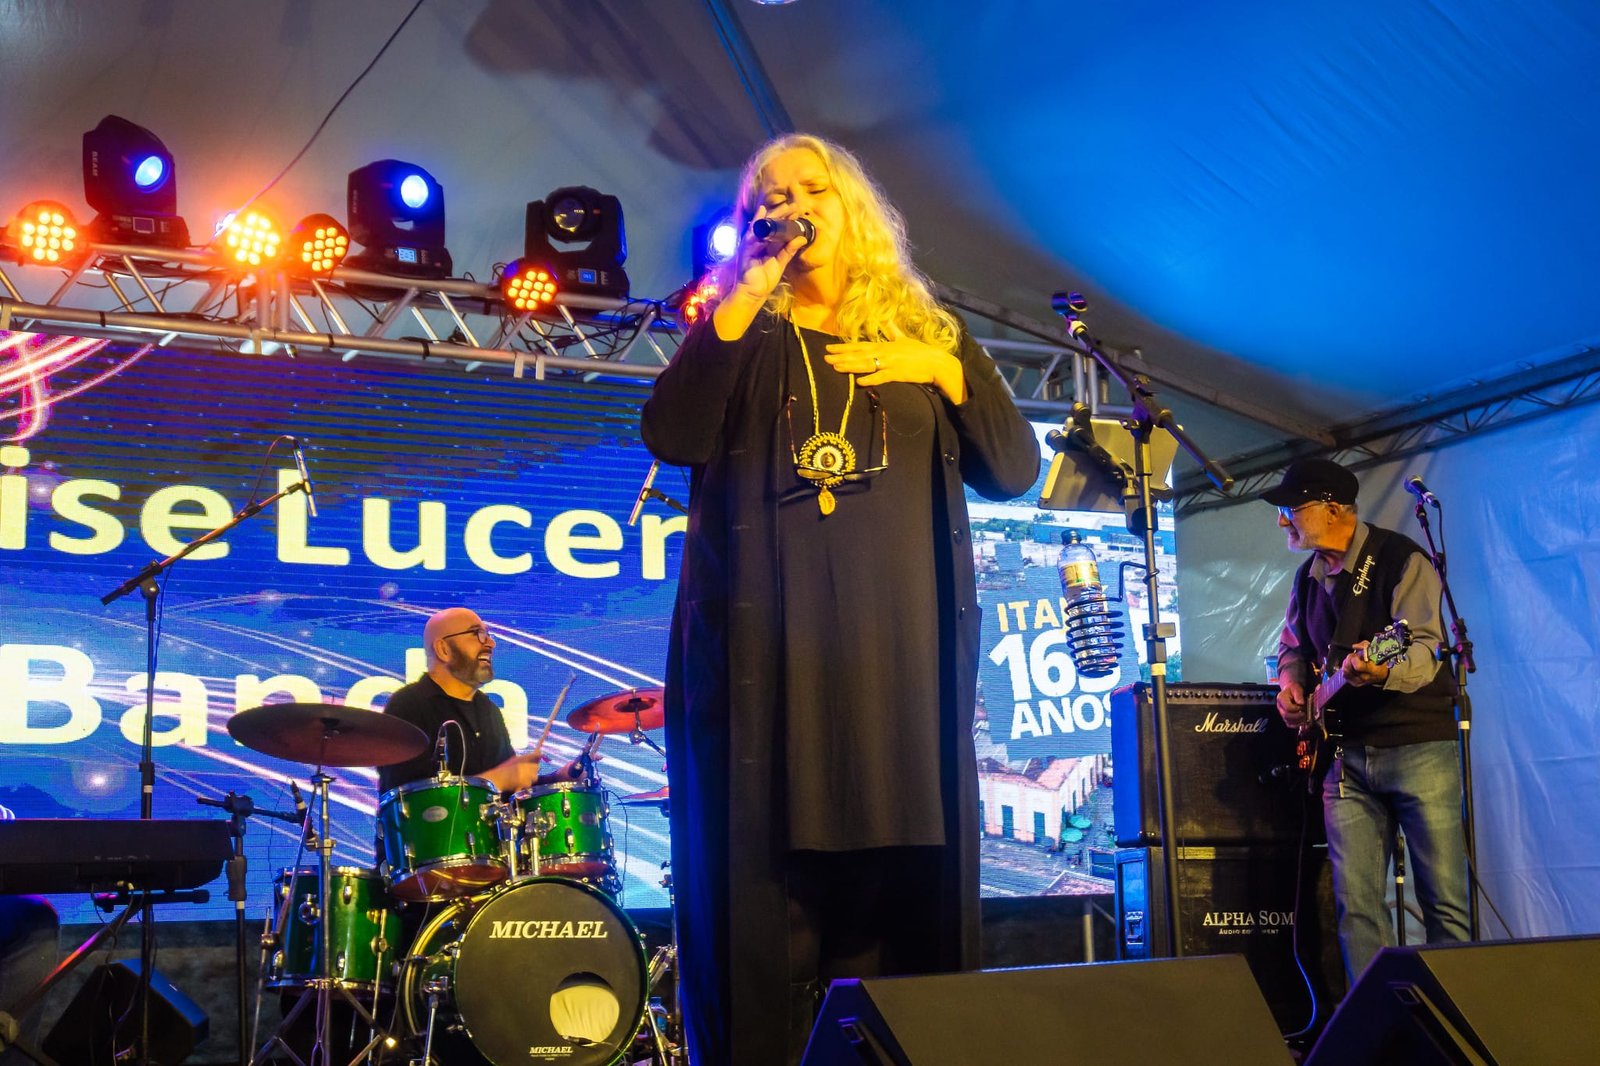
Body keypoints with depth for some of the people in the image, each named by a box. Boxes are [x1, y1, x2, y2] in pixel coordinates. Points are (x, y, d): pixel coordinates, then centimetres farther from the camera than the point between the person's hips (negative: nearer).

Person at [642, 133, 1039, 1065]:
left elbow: (1015, 472, 10)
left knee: (903, 883, 0)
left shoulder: (930, 336, 17)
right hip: (767, 645, -1)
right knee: (767, 886, -5)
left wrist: (949, 374, -2)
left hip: (900, 646, 1)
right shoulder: (739, 341, 13)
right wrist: (743, 301, -7)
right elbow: (672, 437, -6)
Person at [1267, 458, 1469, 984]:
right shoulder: (1308, 577, 15)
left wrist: (1382, 671, -40)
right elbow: (1293, 647, 29)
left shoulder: (1401, 559, -8)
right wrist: (1291, 684, 8)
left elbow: (1422, 650, -19)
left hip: (1418, 746, -6)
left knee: (1444, 899, -4)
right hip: (1346, 753, 6)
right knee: (1356, 902, 2)